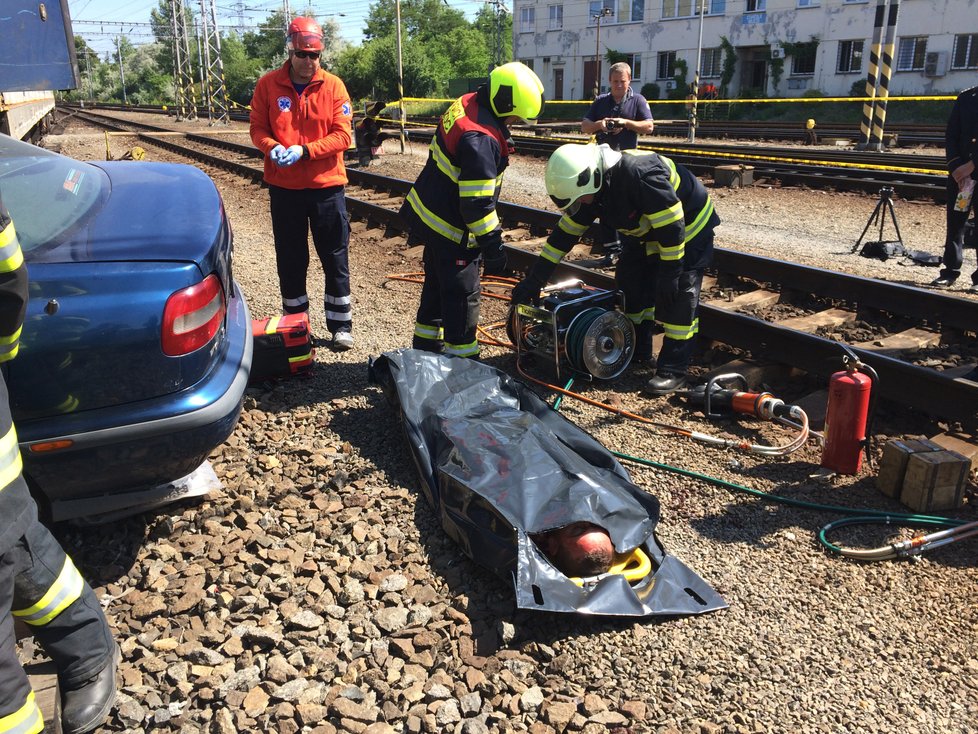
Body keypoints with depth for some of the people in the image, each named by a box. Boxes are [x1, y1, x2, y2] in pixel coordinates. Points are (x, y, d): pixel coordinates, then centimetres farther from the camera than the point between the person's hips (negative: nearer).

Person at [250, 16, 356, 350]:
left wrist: (304, 151, -20)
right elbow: (258, 128, 3)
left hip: (327, 186, -1)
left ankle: (341, 325, 18)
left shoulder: (333, 85, -4)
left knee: (336, 259, 6)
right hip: (284, 187, 1)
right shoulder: (268, 85, -1)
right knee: (290, 260, 10)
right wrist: (271, 147, -19)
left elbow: (343, 135, -8)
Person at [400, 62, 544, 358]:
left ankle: (426, 346, 35)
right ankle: (461, 360, 11)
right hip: (451, 228, -10)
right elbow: (477, 203, -27)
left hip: (431, 214, 10)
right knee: (462, 295, 1)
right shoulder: (481, 140, -28)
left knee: (437, 285, 21)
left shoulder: (467, 104, 2)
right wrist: (493, 247, -20)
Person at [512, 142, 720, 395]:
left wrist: (670, 272, -28)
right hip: (647, 233, 8)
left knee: (678, 296, -13)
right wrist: (534, 280, -6)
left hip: (688, 226, -8)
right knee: (631, 284, 6)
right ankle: (637, 350, 21)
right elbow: (565, 233, -5)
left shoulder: (640, 174, -39)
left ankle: (673, 369, -6)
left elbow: (672, 226, -34)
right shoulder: (591, 188, -12)